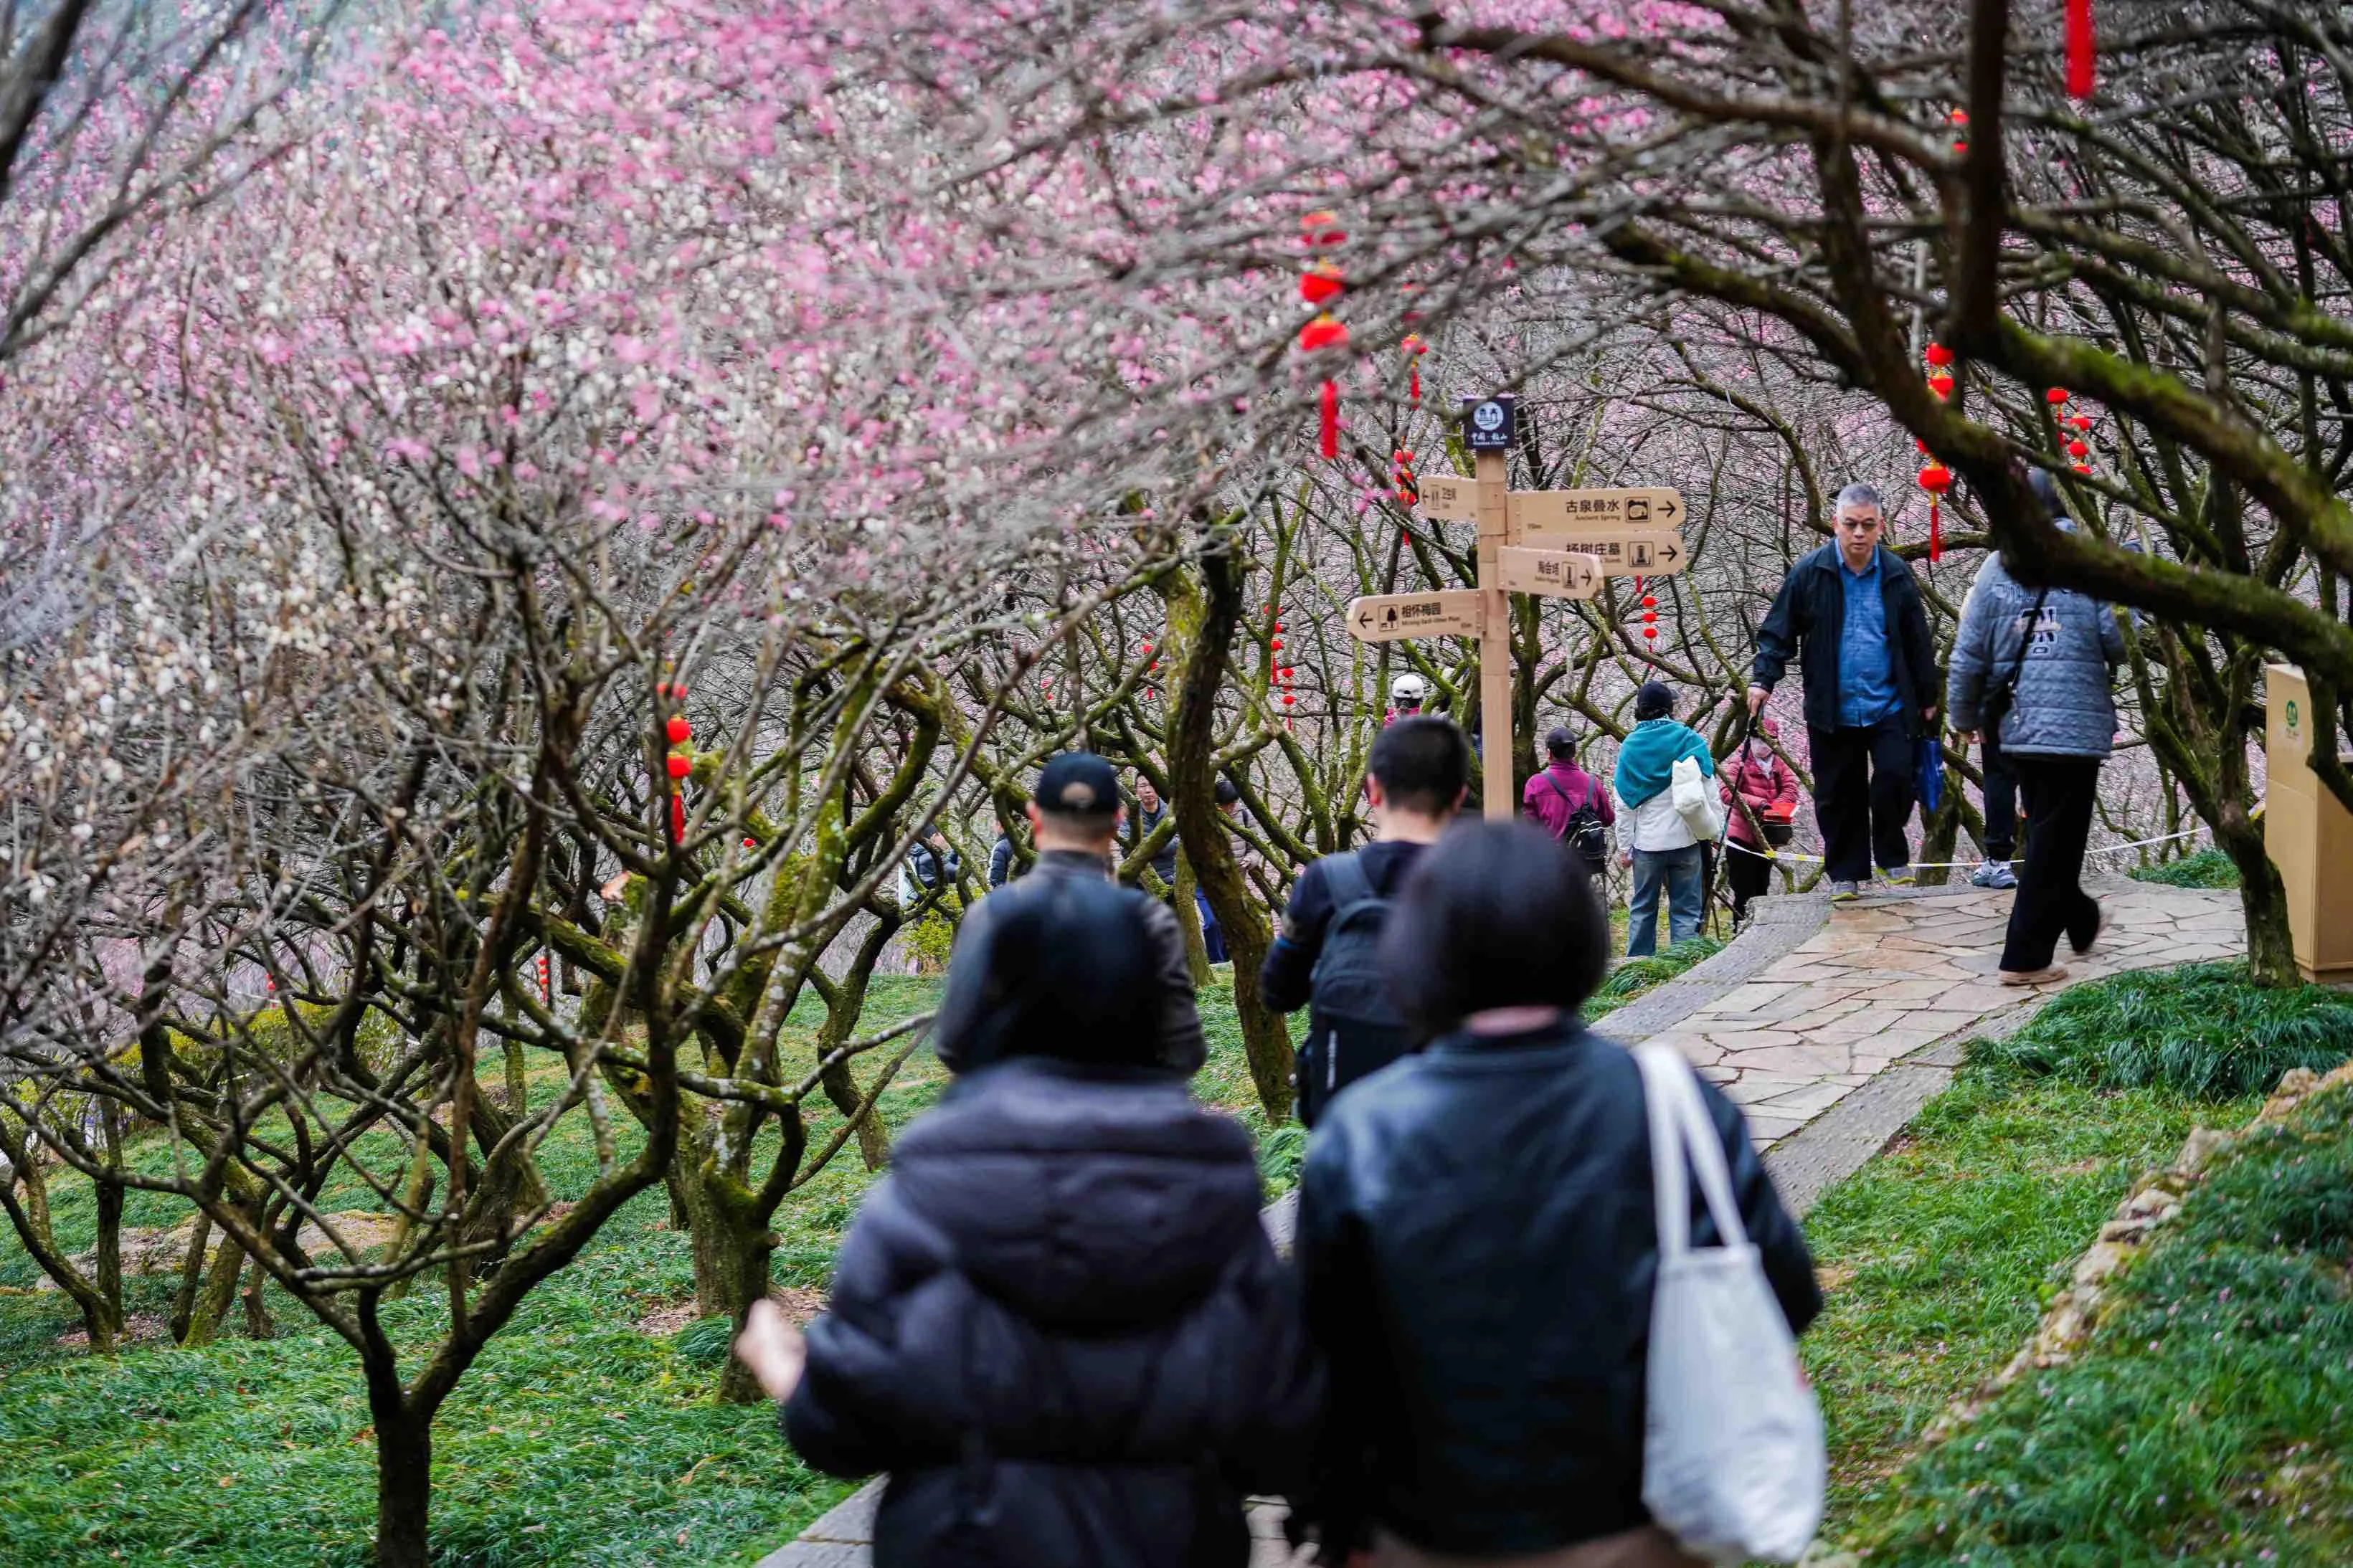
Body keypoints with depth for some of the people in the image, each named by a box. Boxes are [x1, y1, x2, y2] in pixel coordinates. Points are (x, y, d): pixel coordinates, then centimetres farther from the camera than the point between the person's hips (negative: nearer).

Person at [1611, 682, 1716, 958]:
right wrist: (1714, 832, 7)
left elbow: (1624, 805, 3)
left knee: (1642, 908, 14)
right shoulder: (1690, 740, -3)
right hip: (1685, 840, -1)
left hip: (1647, 843, 1)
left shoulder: (1630, 746, 1)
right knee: (1685, 909, 3)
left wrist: (1625, 846, 9)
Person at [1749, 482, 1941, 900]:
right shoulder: (1809, 574, -3)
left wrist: (1927, 698, 11)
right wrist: (1764, 679, -12)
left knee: (1895, 777, -13)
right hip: (1832, 709, 0)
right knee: (1838, 796, 5)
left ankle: (1893, 857, 9)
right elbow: (1779, 632, 1)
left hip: (1889, 706, 0)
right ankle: (1845, 874, 18)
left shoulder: (1896, 574, 2)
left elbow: (1918, 641, 9)